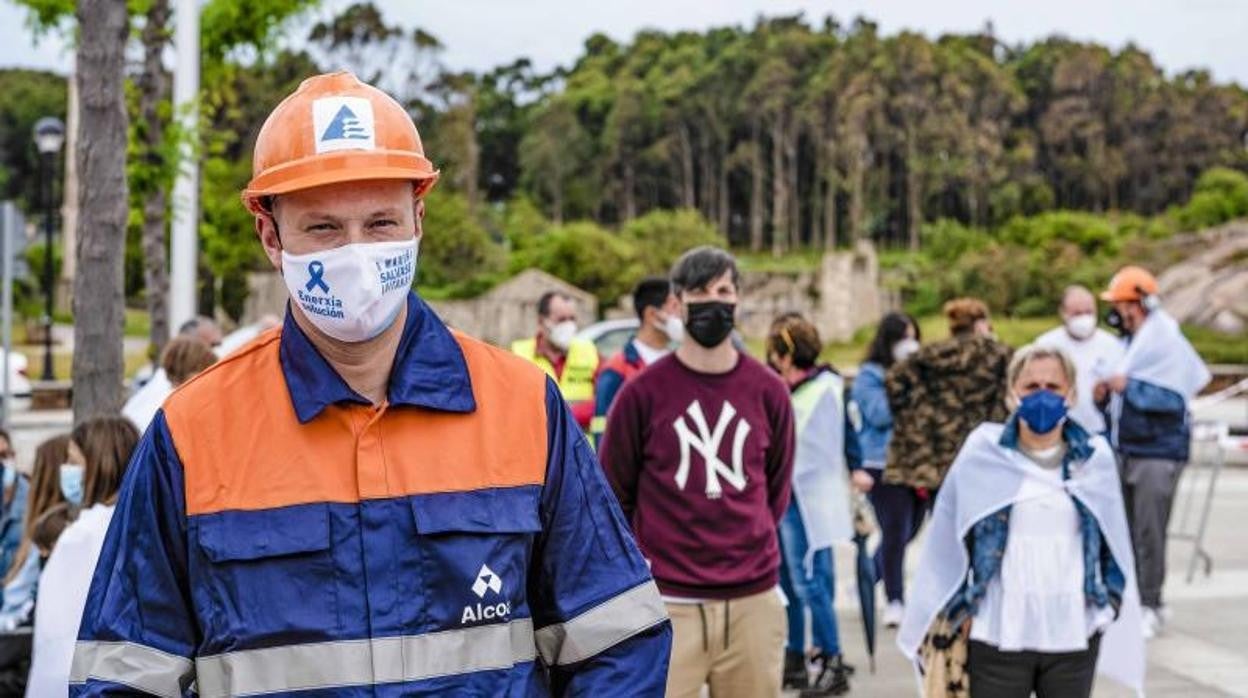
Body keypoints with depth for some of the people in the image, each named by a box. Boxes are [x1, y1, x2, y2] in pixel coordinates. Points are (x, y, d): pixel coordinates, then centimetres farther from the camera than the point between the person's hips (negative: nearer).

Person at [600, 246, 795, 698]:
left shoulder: (768, 392, 6)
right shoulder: (643, 391, -3)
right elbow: (613, 492, 5)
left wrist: (749, 546, 13)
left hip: (753, 601, 3)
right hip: (667, 605, -3)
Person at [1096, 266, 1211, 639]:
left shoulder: (1168, 343, -13)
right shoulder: (1132, 343, 13)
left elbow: (1174, 399, -21)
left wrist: (1130, 387, -19)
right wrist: (1108, 394, 2)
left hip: (1157, 452, -8)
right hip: (1127, 450, 8)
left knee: (1149, 531, -6)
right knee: (1127, 530, 11)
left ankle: (1150, 605, 2)